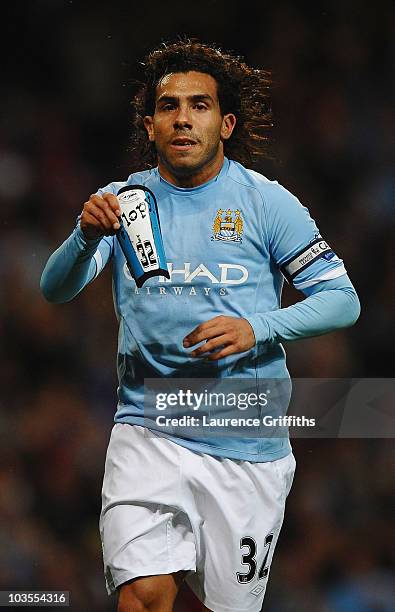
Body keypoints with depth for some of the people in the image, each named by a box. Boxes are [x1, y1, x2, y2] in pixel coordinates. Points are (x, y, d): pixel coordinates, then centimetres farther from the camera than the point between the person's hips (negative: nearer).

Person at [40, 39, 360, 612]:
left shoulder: (267, 203, -1)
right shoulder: (122, 199, 4)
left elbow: (343, 300, 0)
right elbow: (56, 290, -5)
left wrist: (257, 328, -18)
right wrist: (87, 236, -26)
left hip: (247, 444, 0)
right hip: (147, 431, 0)